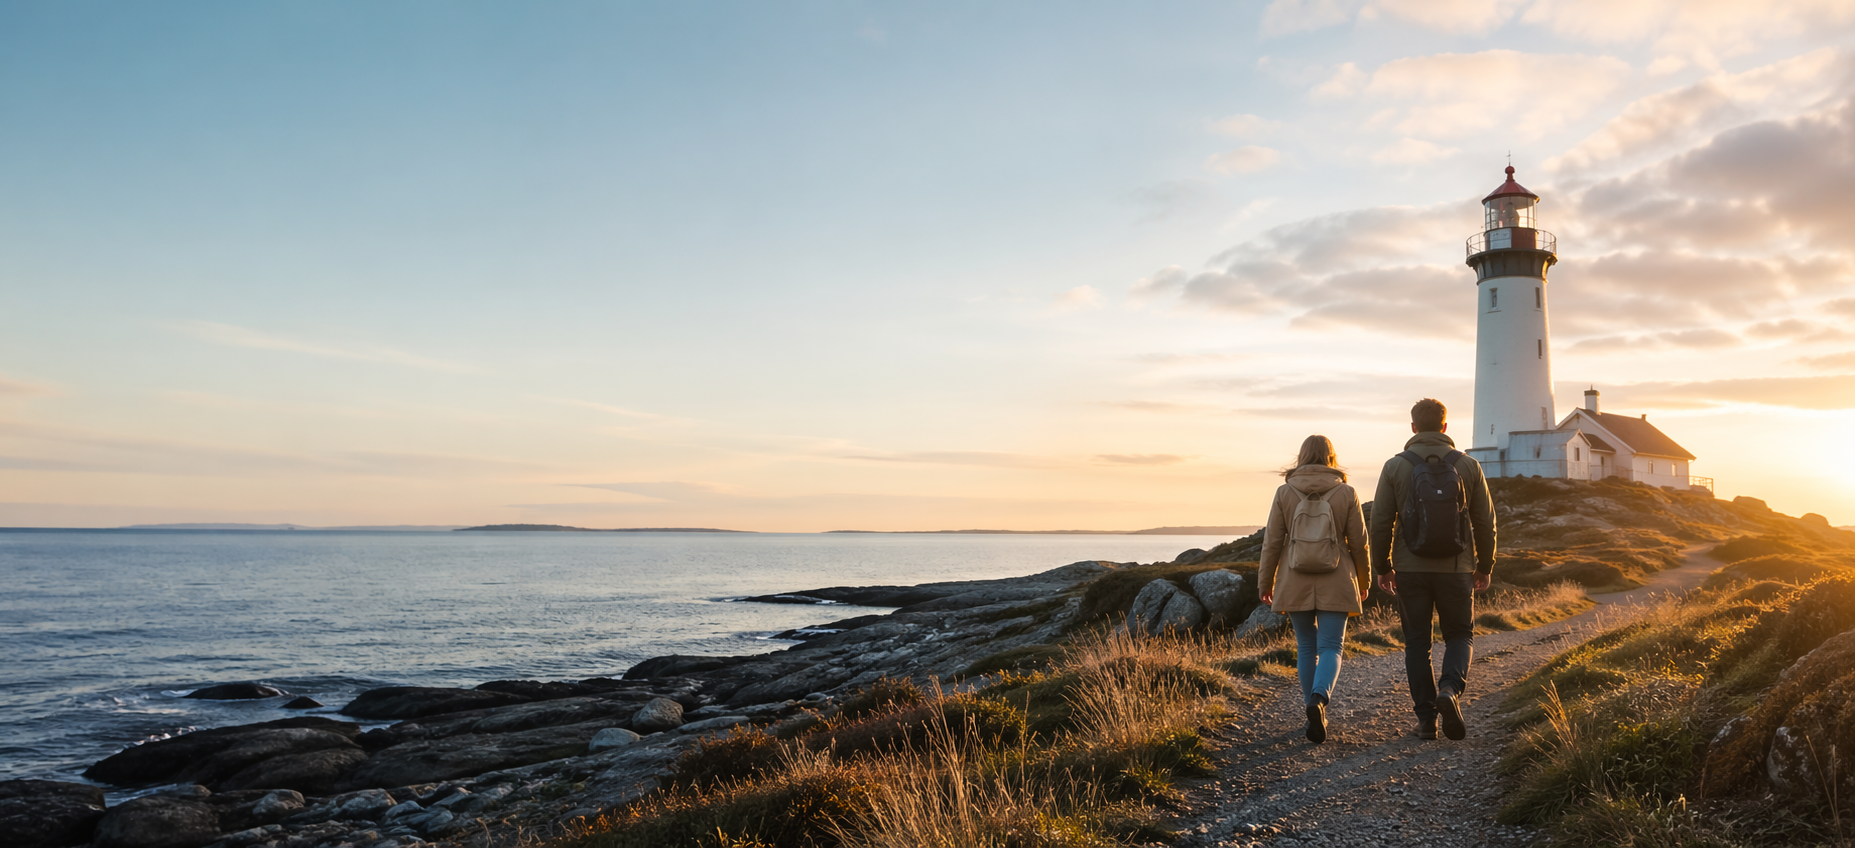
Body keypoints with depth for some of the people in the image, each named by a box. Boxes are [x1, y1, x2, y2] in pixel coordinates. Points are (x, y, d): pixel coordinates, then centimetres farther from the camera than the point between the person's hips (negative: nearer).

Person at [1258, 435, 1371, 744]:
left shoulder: (1284, 493, -3)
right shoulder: (1346, 494, -3)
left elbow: (1272, 541, -3)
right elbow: (1358, 542, 1)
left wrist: (1265, 582, 7)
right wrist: (1364, 580, 16)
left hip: (1295, 583, 1)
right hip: (1335, 583, -1)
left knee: (1306, 647, 15)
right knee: (1330, 649, 0)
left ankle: (1315, 712, 21)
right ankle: (1319, 698, -26)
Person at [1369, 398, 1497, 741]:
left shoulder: (1395, 466, -4)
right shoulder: (1468, 465, -1)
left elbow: (1380, 522, -4)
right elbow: (1485, 521, 3)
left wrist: (1382, 568, 7)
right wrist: (1485, 566, 15)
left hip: (1410, 570, 0)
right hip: (1455, 569, 0)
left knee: (1417, 642, 11)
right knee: (1460, 635, 15)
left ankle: (1426, 718, 11)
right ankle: (1450, 690, -10)